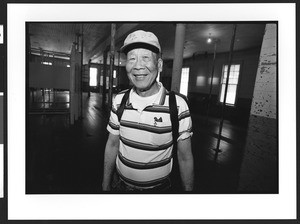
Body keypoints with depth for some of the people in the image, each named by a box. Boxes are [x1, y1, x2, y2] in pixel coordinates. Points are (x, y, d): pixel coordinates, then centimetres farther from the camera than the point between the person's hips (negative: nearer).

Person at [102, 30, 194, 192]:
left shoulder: (178, 105, -22)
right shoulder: (119, 100, -11)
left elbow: (185, 157, -12)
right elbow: (112, 145, -1)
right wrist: (105, 185, 4)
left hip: (158, 188, -2)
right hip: (121, 184, 3)